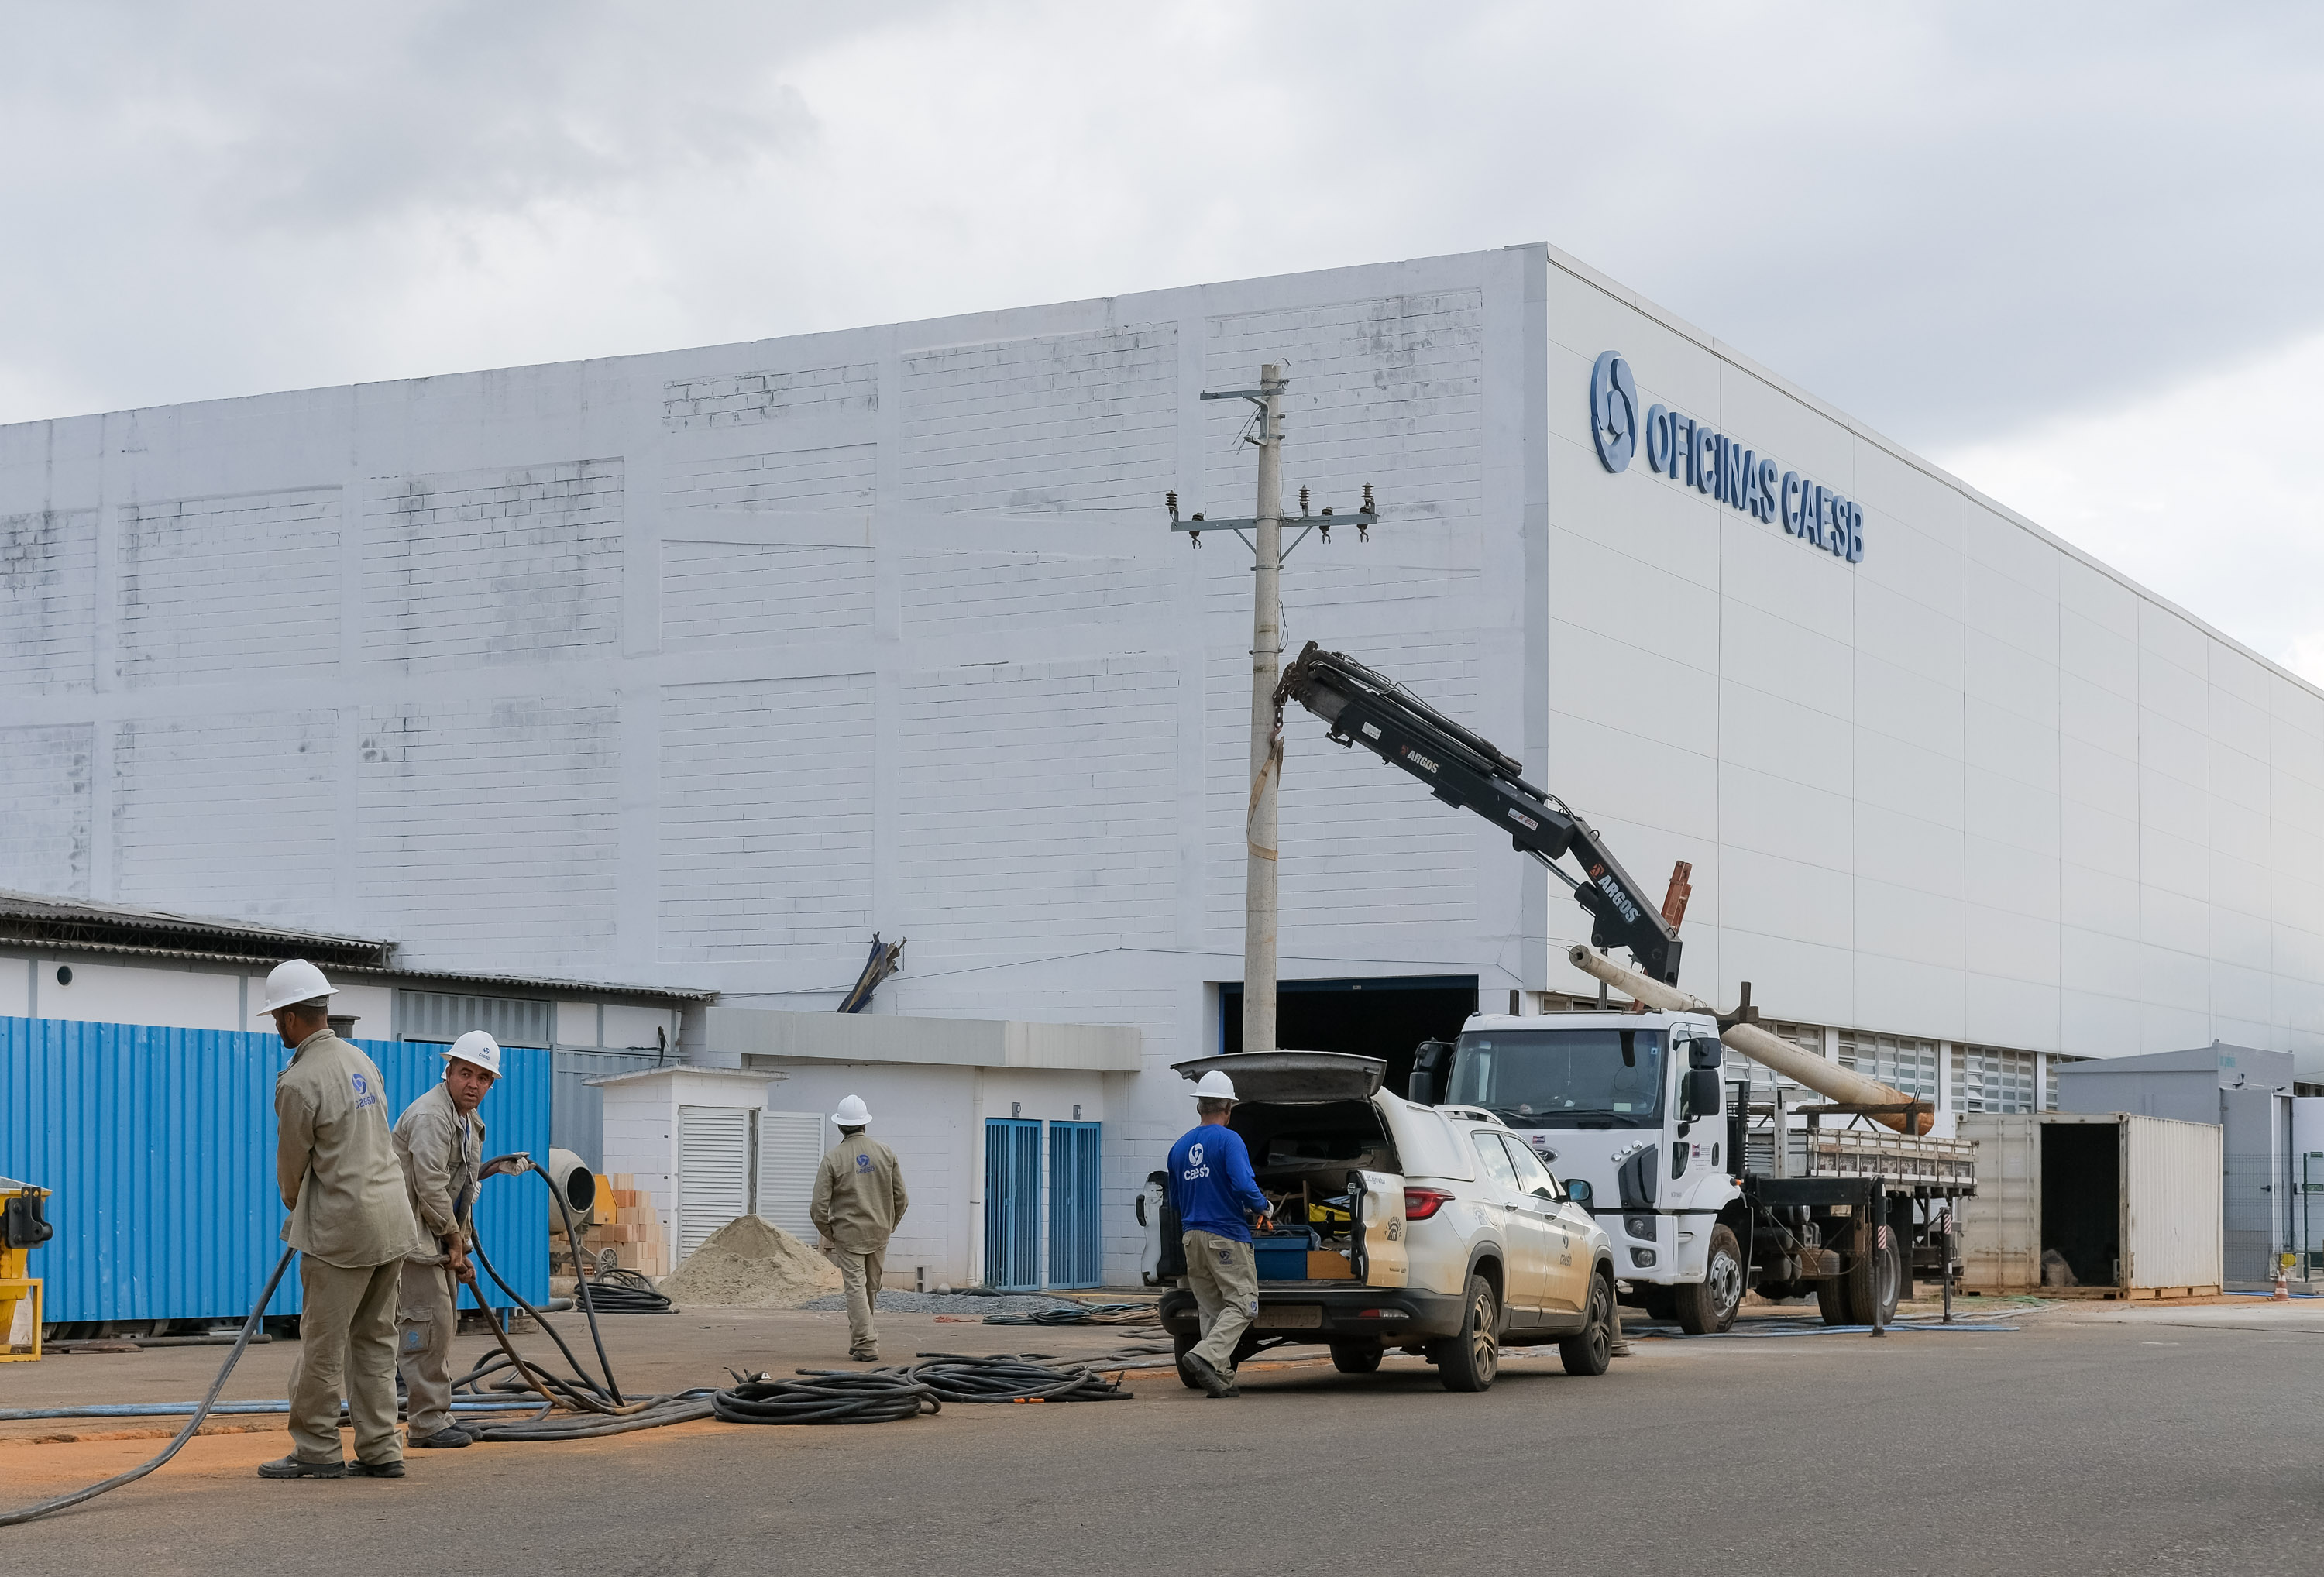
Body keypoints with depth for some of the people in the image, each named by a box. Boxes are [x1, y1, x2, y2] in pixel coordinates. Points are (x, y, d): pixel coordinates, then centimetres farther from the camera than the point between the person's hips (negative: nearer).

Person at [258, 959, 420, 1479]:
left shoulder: (299, 1083, -14)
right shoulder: (361, 1061, 12)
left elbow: (292, 1164, -3)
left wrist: (295, 1207, 20)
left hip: (342, 1226, -8)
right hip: (392, 1219, 8)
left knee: (322, 1343, 1)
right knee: (374, 1339, 11)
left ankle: (317, 1451, 7)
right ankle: (380, 1451, 11)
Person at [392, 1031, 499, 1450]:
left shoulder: (469, 1120, 15)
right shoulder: (430, 1116, -18)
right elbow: (430, 1185, -24)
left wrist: (459, 1247, 14)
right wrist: (454, 1238, -13)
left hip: (440, 1233, 11)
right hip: (412, 1230, -11)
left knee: (444, 1320, 13)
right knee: (428, 1319, -13)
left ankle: (438, 1415, 19)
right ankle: (427, 1421, -11)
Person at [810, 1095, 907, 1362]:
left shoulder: (833, 1158, -9)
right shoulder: (885, 1153, 1)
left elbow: (819, 1206, -11)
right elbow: (900, 1197, 4)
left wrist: (827, 1235, 4)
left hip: (848, 1234, -3)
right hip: (879, 1234, 4)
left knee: (856, 1287, -3)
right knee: (871, 1289, 15)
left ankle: (866, 1344, -11)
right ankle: (859, 1340, 26)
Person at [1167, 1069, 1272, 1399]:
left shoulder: (1180, 1146, 12)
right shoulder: (1229, 1140, -9)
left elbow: (1174, 1200, 19)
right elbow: (1243, 1185, -21)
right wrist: (1264, 1208, -3)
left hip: (1192, 1236, 7)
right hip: (1227, 1236, -7)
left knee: (1212, 1310, 10)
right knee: (1242, 1306, -3)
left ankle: (1220, 1378, 4)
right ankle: (1205, 1356, -22)